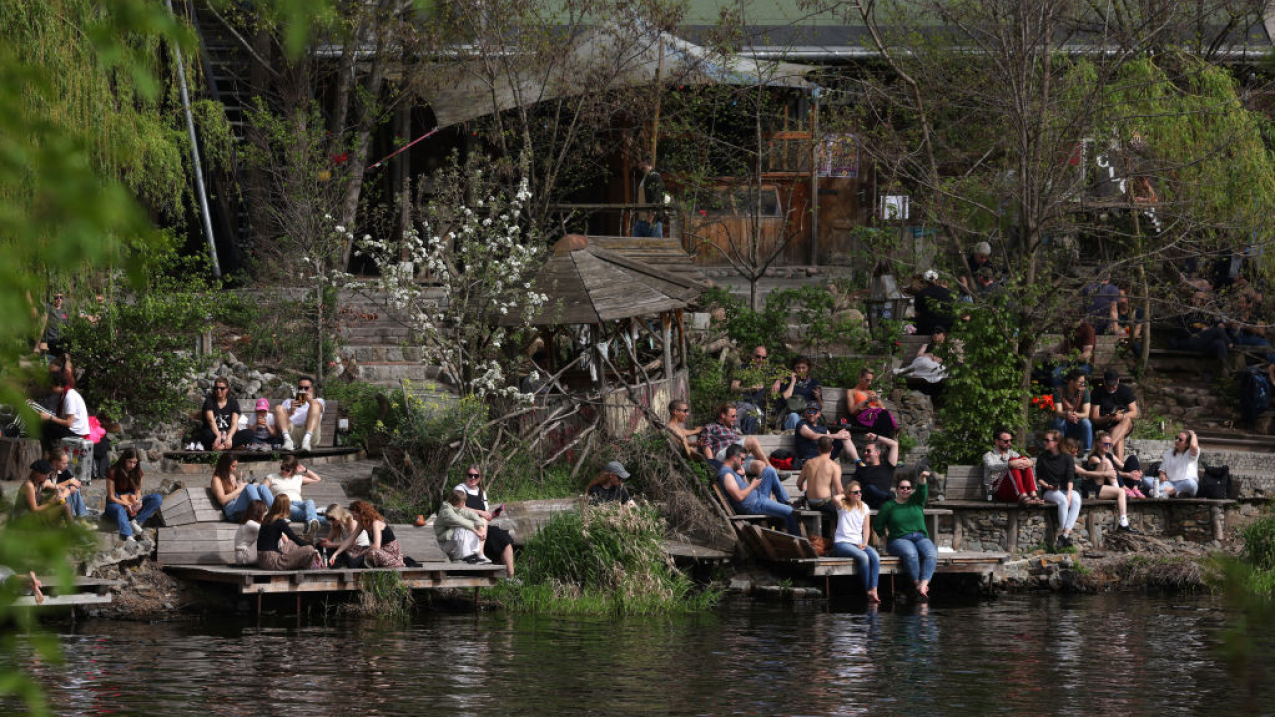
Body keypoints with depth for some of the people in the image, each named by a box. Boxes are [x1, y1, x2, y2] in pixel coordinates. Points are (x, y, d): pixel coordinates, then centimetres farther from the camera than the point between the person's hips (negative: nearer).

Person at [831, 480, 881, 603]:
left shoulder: (864, 507, 16)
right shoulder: (843, 506, 2)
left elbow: (866, 528, 15)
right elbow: (835, 499, -23)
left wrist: (864, 543, -2)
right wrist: (844, 495, -1)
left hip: (858, 543, 5)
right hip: (842, 543, -5)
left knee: (875, 556, -26)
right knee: (863, 557, -32)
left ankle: (874, 591, -33)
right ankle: (868, 591, -25)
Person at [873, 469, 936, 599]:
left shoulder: (916, 501, 15)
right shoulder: (888, 506, 11)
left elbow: (922, 491, -6)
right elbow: (877, 524, 16)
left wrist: (922, 479, -26)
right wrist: (885, 538, 7)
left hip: (921, 538, 2)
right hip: (899, 540, -2)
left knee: (931, 554, -31)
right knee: (911, 553, -37)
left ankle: (923, 585, -43)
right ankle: (918, 583, -29)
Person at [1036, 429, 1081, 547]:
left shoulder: (1067, 458, 7)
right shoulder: (1042, 457, 9)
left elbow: (1070, 478, -4)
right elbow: (1039, 478, 11)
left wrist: (1069, 493, -20)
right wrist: (1047, 486, -10)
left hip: (1066, 489, 1)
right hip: (1049, 492, -1)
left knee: (1076, 500, -34)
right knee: (1062, 500, -36)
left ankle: (1065, 533, -41)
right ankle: (1065, 532, -34)